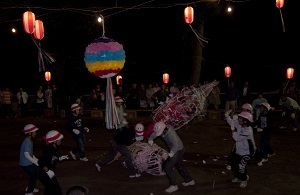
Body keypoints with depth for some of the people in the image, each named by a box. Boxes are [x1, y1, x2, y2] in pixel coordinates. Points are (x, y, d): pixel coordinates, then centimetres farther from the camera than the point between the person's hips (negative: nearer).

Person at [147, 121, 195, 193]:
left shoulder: (170, 133, -35)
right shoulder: (161, 130, -11)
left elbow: (176, 144, -43)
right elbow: (154, 134, -2)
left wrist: (172, 152, -61)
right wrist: (150, 139, -24)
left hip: (178, 150, -10)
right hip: (176, 150, 10)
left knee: (168, 167, -8)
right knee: (179, 165, 26)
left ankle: (173, 185, 3)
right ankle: (189, 180, 41)